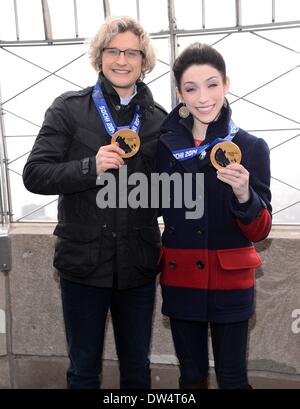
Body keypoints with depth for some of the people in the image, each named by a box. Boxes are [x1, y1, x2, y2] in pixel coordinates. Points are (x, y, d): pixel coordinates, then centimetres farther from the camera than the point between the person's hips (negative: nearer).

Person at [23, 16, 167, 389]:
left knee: (137, 369, 18)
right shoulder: (69, 109, -3)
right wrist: (91, 167, -22)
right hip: (83, 261, -2)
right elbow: (34, 175, -9)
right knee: (83, 371, 15)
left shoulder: (159, 118, 3)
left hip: (138, 264, 2)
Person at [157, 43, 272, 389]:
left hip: (230, 282, -2)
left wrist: (244, 194, -26)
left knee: (232, 377, 11)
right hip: (179, 279, 2)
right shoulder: (165, 145, -3)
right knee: (191, 376, 17)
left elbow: (259, 232, -8)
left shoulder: (251, 147, -8)